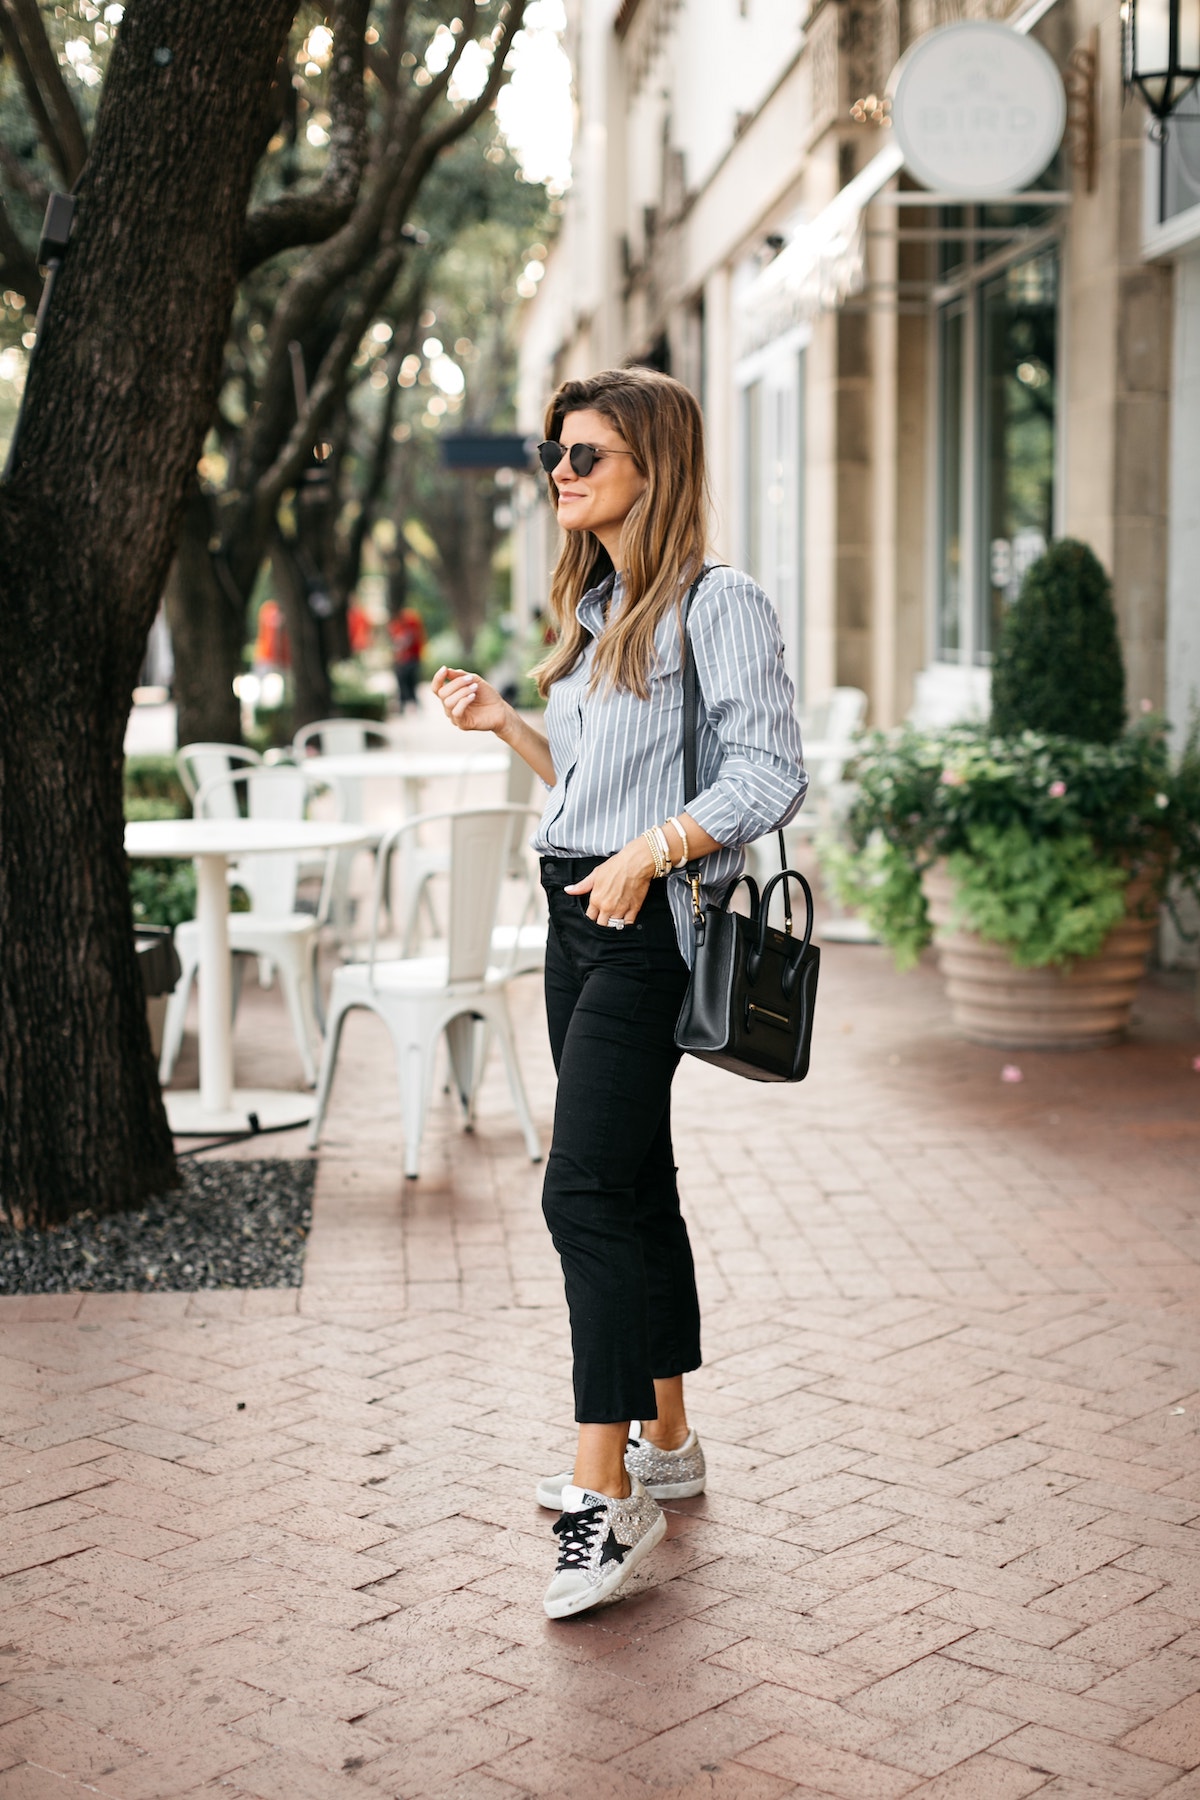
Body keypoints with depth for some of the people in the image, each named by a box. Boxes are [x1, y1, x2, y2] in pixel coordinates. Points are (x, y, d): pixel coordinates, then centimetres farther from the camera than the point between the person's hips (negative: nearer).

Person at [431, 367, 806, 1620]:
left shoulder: (716, 604, -10)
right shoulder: (595, 609, 16)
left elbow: (770, 776, -16)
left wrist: (647, 854, -21)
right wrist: (503, 725, 11)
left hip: (649, 926, -9)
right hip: (578, 912, 9)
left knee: (585, 1192, -14)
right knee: (633, 1185, 13)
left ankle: (609, 1493, -8)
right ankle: (664, 1442, 24)